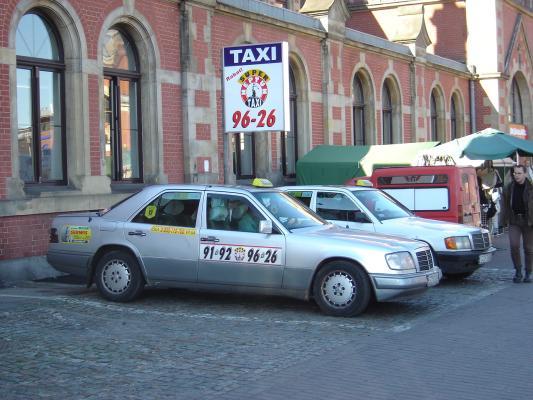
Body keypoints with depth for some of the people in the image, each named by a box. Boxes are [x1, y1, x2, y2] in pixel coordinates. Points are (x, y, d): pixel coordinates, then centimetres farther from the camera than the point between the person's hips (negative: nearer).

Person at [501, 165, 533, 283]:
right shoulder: (509, 188, 5)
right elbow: (505, 205, 12)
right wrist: (506, 219, 5)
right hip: (514, 221, 2)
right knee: (514, 245, -11)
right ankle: (518, 271, 4)